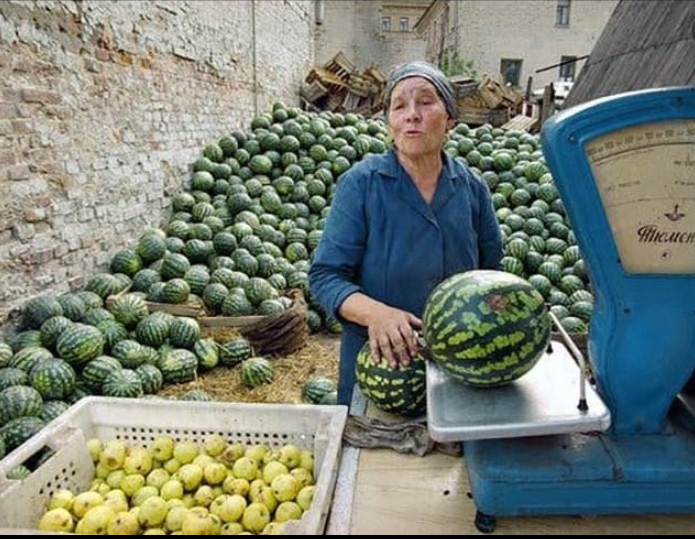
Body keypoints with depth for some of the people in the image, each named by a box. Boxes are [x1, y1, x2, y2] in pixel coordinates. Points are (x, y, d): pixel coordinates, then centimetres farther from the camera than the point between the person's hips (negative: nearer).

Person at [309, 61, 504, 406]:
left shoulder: (472, 188, -2)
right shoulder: (360, 183, -13)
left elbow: (490, 273, 7)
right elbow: (326, 275, -14)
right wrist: (375, 313, -32)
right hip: (377, 358, -2)